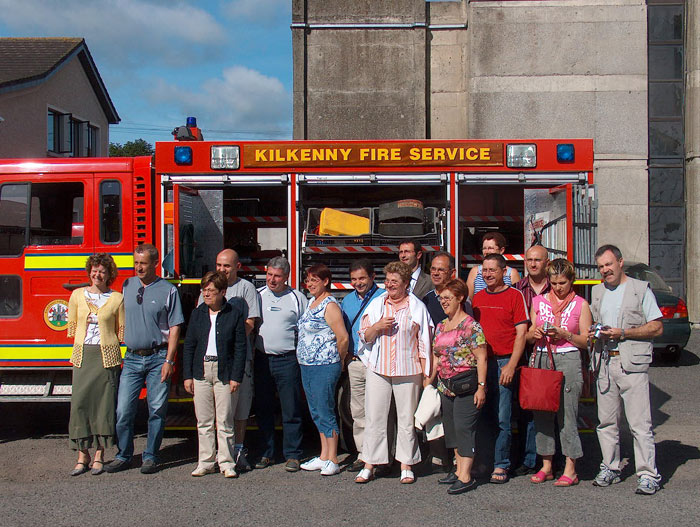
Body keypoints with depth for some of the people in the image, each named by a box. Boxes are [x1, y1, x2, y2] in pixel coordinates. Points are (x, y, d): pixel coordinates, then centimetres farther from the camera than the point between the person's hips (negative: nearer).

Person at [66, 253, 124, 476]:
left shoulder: (117, 298, 1)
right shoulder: (78, 295, 8)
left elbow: (121, 330, 7)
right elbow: (72, 326, 16)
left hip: (107, 355, -2)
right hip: (82, 355, 2)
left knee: (104, 404, 0)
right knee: (80, 402, -2)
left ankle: (99, 456, 10)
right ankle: (82, 456, 8)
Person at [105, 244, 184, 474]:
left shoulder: (168, 290, -1)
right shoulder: (127, 286, 11)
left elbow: (174, 328, -3)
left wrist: (168, 361, -10)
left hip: (158, 358, -3)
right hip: (132, 358, 3)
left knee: (156, 410, 3)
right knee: (123, 410, 2)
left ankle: (150, 457, 14)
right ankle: (123, 456, 16)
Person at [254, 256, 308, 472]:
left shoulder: (297, 298, 4)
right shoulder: (257, 296, 10)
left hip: (288, 360, -3)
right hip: (261, 359, 3)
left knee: (291, 411, 0)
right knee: (263, 409, 9)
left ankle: (292, 455, 9)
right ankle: (267, 453, 20)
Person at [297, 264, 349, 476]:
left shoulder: (330, 305, -14)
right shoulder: (312, 303, 14)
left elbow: (343, 337, -16)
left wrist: (338, 361, -3)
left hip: (324, 367, -9)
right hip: (306, 366, 9)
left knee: (325, 413, -4)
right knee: (316, 413, 14)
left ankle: (332, 461, 4)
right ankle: (323, 457, 23)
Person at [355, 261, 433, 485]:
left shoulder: (417, 307, 4)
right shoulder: (376, 304, 10)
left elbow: (424, 342, 4)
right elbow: (364, 336, 11)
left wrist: (426, 374, 0)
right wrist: (377, 326, -10)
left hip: (408, 371, -2)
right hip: (378, 369, 2)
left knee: (407, 418, 4)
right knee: (374, 417, 2)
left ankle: (406, 466, 15)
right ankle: (369, 465, 10)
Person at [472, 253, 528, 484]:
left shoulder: (514, 295, -1)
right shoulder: (477, 298, 14)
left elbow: (521, 333, -5)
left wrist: (511, 365, -12)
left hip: (503, 363, -5)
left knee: (501, 419, -3)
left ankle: (501, 465, 6)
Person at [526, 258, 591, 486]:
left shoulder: (580, 305, 4)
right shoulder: (539, 301, 12)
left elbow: (586, 340, 1)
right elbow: (529, 337, 15)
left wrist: (564, 334, -13)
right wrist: (535, 333, -6)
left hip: (568, 360, -3)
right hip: (542, 359, 3)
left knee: (567, 413, -5)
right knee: (542, 412, 3)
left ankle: (570, 469, 4)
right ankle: (546, 465, 14)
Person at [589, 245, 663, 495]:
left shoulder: (641, 289, 1)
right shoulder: (597, 291, 18)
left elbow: (656, 327, -3)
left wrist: (623, 333, -13)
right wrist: (592, 333, 4)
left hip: (632, 363, -5)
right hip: (605, 363, 5)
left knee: (640, 423, -7)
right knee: (606, 422, 9)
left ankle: (648, 475, -2)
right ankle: (610, 468, 20)